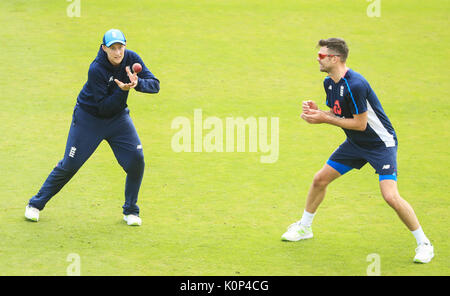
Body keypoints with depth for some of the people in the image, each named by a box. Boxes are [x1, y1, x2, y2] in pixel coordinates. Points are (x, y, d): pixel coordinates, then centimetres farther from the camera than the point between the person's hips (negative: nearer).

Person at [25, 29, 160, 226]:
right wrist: (122, 90, -39)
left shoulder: (131, 59, -13)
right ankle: (36, 204, 16)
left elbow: (155, 85, -15)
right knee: (70, 164, -1)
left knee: (136, 159, -10)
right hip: (89, 117, -4)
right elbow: (104, 107, -26)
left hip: (118, 117, 4)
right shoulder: (96, 69, -27)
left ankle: (130, 211, 8)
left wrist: (137, 82, -34)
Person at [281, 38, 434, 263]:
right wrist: (316, 112, -8)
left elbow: (360, 124, -25)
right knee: (320, 179, 9)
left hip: (381, 143, -9)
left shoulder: (355, 85, -28)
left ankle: (423, 244, -5)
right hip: (355, 143, 9)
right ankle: (304, 228, 30)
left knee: (391, 196, -20)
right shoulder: (329, 83, 1)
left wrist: (324, 119, -22)